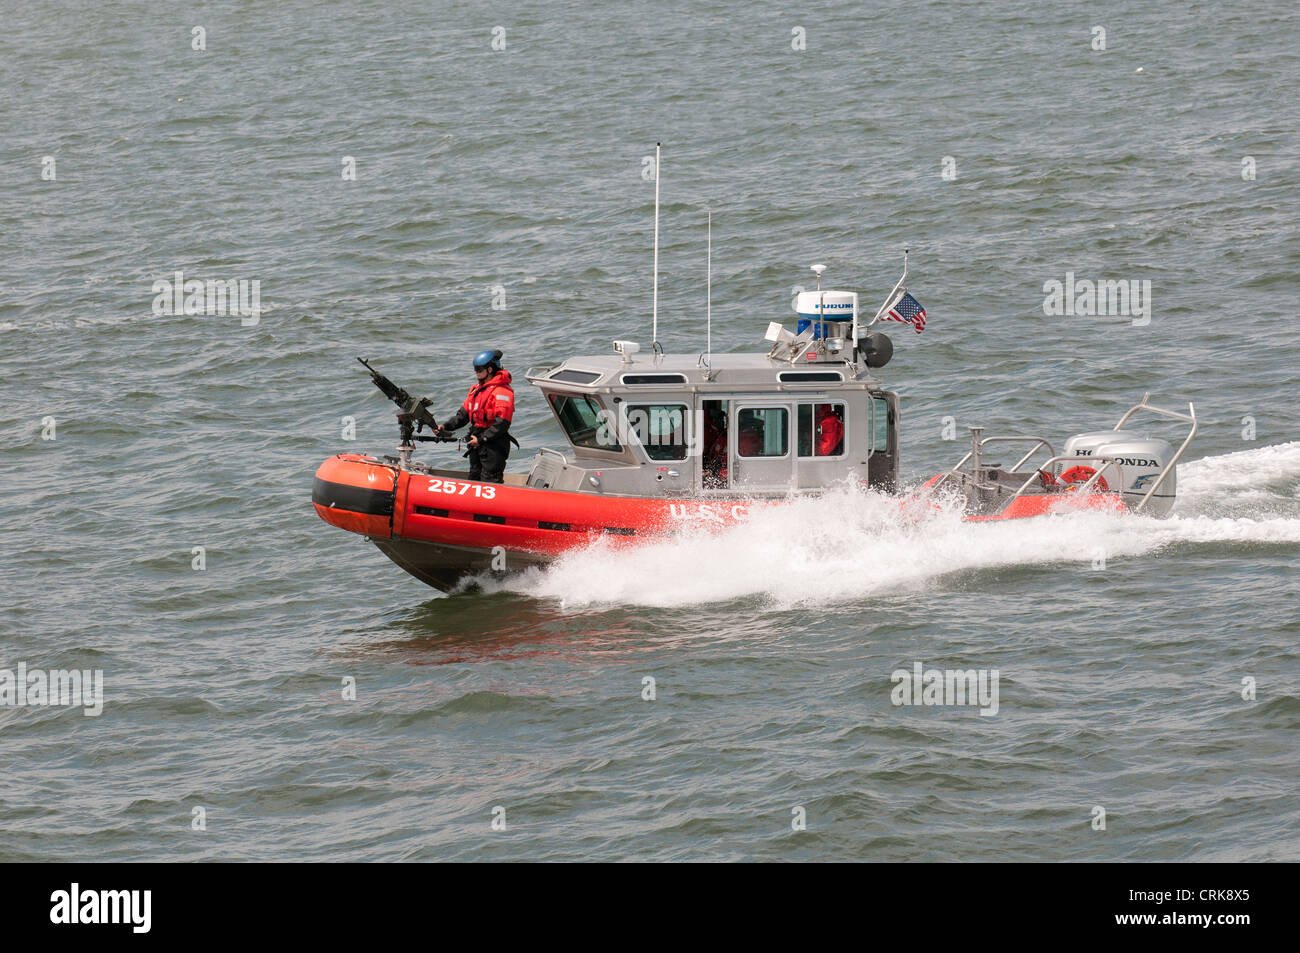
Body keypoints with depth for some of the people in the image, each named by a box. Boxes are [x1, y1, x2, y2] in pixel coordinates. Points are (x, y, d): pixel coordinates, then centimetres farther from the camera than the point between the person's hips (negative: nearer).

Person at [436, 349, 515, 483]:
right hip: (477, 443, 9)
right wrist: (446, 427, 3)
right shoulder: (476, 389, 15)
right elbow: (463, 413, 18)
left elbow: (502, 423, -21)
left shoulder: (501, 391, -15)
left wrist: (481, 439, -20)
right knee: (474, 479, 14)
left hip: (493, 445, -9)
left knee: (490, 482, -12)